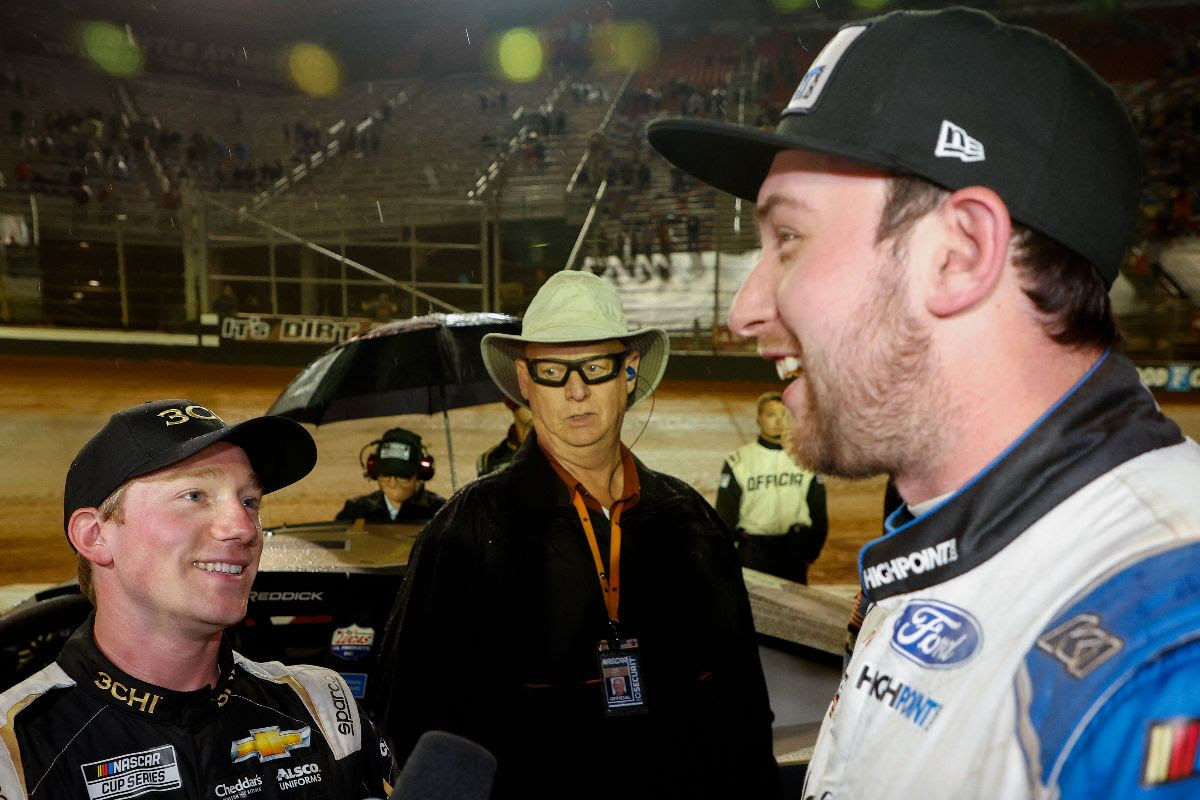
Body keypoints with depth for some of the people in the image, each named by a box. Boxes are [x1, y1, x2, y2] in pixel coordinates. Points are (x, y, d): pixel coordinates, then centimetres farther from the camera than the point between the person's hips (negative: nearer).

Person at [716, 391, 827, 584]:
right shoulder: (738, 462, -4)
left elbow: (818, 512, 11)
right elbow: (724, 516, 1)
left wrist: (811, 551, 7)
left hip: (794, 553, 2)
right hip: (751, 552, -2)